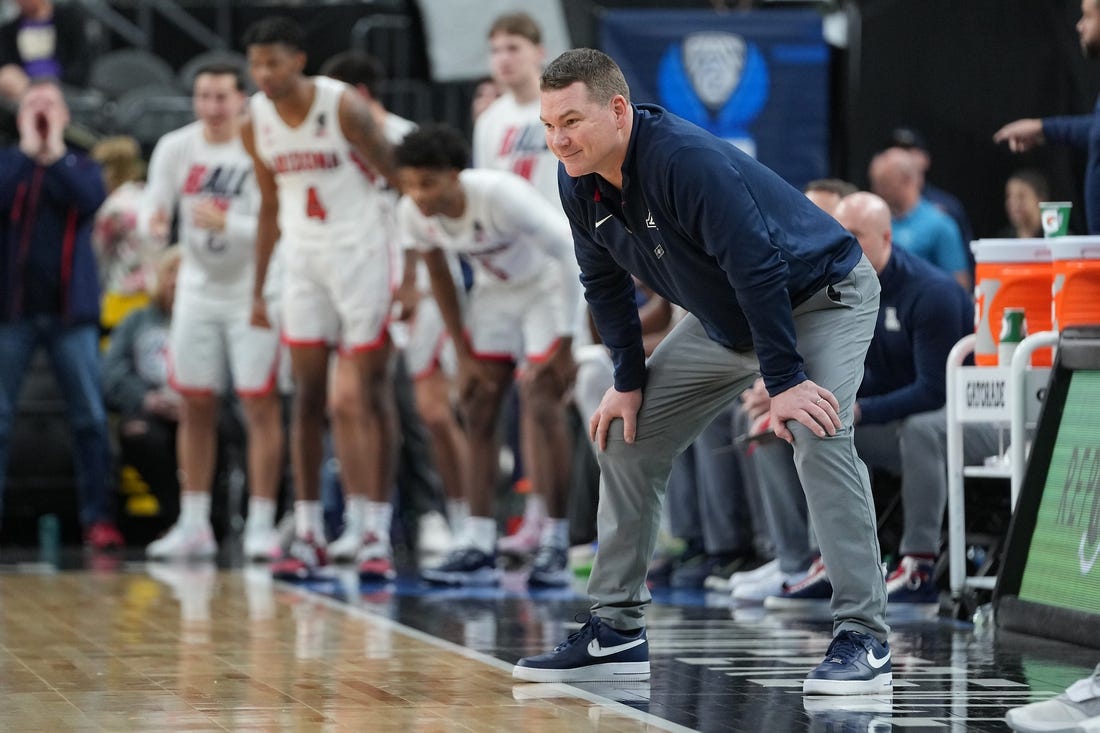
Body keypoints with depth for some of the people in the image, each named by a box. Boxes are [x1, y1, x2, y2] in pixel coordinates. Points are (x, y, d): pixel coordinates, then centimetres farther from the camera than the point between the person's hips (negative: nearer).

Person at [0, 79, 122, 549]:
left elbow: (91, 199, -10)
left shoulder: (81, 166, 12)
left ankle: (97, 517, 1)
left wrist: (55, 150, -6)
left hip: (70, 309, 1)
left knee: (89, 417, -2)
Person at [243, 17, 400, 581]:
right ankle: (307, 533, 8)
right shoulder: (256, 125, 2)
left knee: (370, 396, -3)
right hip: (303, 260, 5)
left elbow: (399, 180, -9)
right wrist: (258, 289, 14)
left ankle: (375, 532, -2)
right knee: (309, 397, 4)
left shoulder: (344, 108, -14)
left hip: (363, 254, -5)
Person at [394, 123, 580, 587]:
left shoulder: (500, 195, -34)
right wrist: (464, 352, 2)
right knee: (476, 406, -3)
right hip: (493, 292, 6)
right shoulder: (413, 214, -17)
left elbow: (568, 254, -25)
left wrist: (565, 343, -24)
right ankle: (478, 546, 0)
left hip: (546, 285, -6)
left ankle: (555, 544, -13)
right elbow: (439, 277, 2)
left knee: (541, 403, -16)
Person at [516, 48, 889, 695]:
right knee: (627, 438, 5)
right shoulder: (580, 185, -9)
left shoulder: (687, 159, -34)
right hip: (724, 320, 8)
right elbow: (605, 283, 6)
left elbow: (757, 266, -34)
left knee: (818, 437, -30)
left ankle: (864, 641, -26)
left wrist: (784, 381, -32)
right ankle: (617, 634, 12)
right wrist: (629, 382, 2)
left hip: (821, 296, -8)